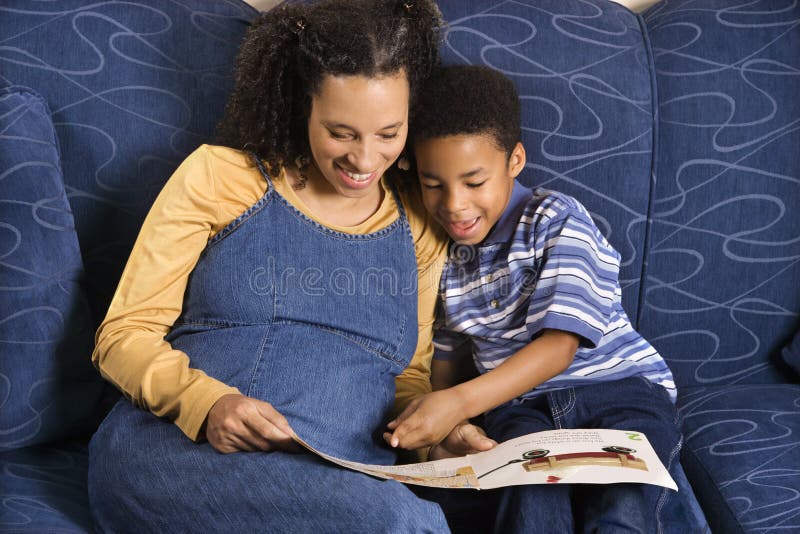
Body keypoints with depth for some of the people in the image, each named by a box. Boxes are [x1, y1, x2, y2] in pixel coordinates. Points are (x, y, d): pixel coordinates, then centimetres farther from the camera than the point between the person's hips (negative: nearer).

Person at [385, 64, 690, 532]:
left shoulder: (557, 219, -6)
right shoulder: (444, 255, 12)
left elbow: (560, 342, -16)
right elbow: (446, 355, 19)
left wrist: (462, 402, -28)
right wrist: (433, 428, -3)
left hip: (618, 385, -3)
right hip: (522, 406, 3)